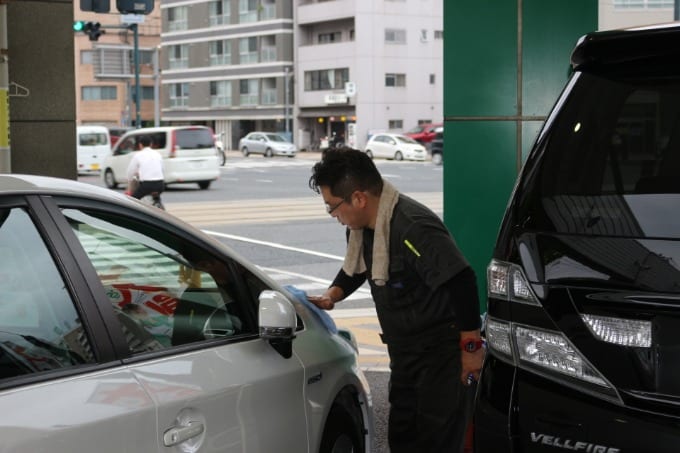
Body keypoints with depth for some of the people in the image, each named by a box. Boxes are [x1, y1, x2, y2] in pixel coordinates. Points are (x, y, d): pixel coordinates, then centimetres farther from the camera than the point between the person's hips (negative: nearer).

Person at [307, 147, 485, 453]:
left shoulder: (414, 228, -28)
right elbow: (356, 267, 21)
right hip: (405, 353, 9)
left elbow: (461, 282, -29)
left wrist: (471, 345, -22)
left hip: (443, 352, -9)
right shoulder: (363, 226, 1)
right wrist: (331, 296, 3)